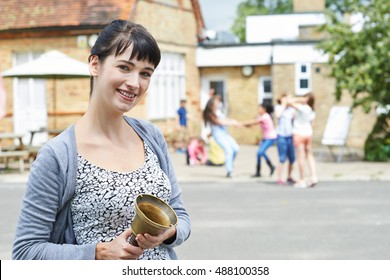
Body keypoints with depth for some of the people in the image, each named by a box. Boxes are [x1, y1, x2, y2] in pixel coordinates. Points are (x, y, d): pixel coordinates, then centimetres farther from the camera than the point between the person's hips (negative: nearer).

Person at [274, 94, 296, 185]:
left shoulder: (291, 109, 14)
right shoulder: (278, 107, 5)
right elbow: (277, 115, -16)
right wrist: (283, 105, -8)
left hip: (290, 135, 4)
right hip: (281, 135, -4)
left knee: (292, 158, 4)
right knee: (282, 159, -9)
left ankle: (289, 177, 19)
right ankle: (279, 178, -3)